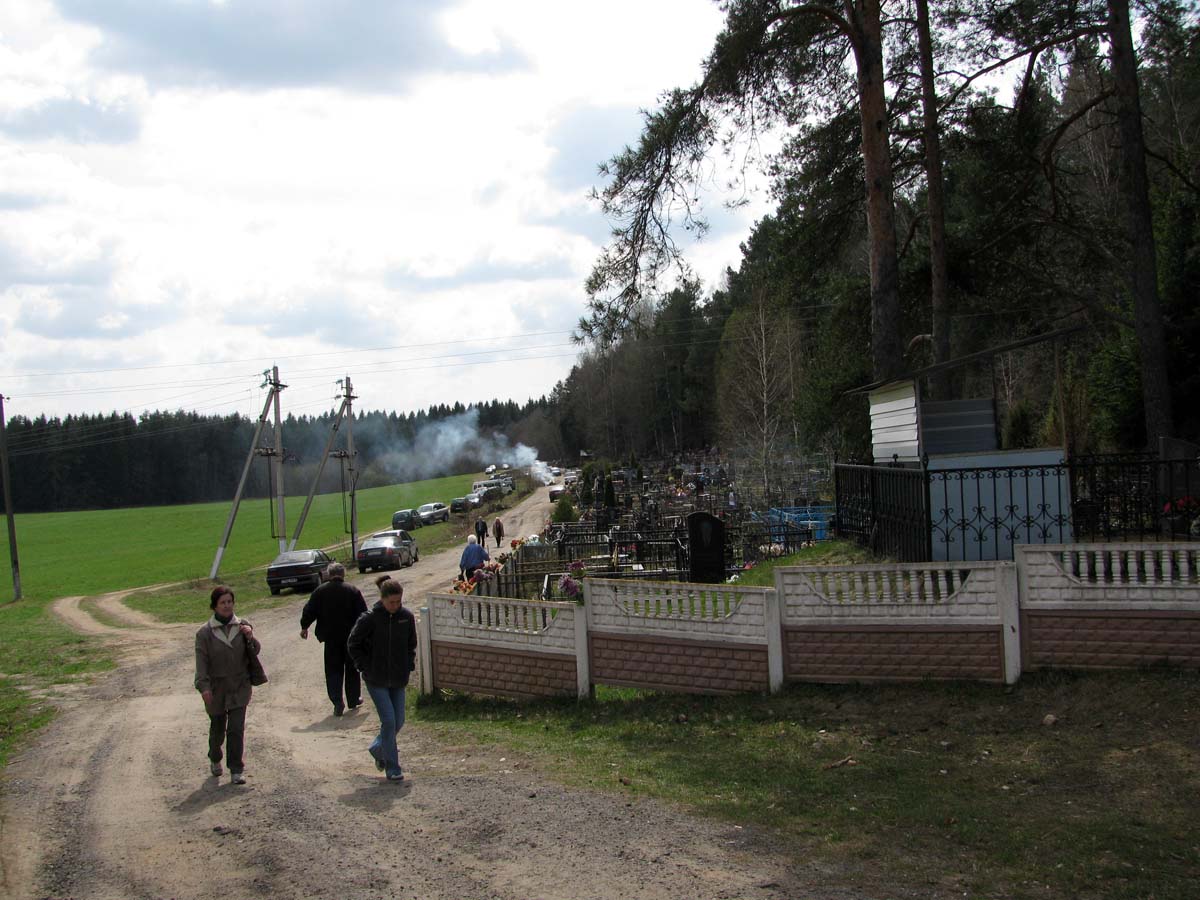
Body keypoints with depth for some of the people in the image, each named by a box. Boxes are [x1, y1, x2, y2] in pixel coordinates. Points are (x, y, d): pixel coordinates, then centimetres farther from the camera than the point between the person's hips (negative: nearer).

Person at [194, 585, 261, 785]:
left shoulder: (242, 626, 0)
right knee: (217, 728, 14)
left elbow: (255, 652, 2)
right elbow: (201, 661, -8)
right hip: (216, 689, -1)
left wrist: (250, 638, -18)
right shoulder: (205, 632, -6)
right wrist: (203, 686, -16)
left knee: (237, 729, -6)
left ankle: (237, 770, 1)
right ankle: (215, 761, 40)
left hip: (239, 687, 1)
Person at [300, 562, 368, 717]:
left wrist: (304, 627, 17)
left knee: (333, 670, 5)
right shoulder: (353, 591, -4)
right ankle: (353, 700, 21)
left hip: (330, 637, 0)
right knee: (352, 669, 14)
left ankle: (337, 702, -7)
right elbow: (363, 613, -3)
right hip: (351, 637, 0)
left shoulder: (320, 591, -2)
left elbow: (309, 610, 2)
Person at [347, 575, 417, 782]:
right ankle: (392, 768, 2)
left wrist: (408, 665, 4)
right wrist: (366, 667, -8)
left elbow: (411, 644, 14)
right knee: (389, 721, -9)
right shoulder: (370, 619, -14)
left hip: (398, 679, 5)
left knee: (398, 721, 8)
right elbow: (353, 644, -3)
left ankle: (377, 748, 36)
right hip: (376, 680, -5)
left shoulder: (406, 617, -2)